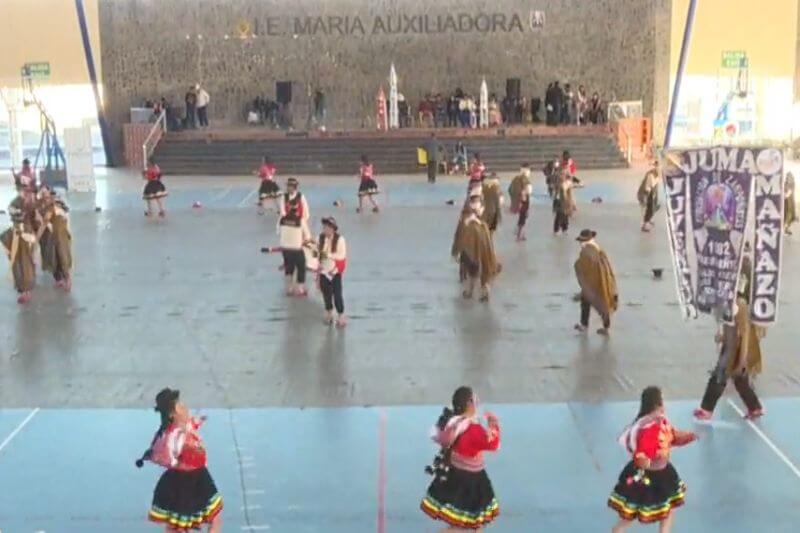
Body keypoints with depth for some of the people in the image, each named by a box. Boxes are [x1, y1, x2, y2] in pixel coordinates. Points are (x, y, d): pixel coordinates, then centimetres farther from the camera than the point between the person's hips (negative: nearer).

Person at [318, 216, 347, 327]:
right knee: (326, 294, 11)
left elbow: (342, 255, -16)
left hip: (335, 271, -4)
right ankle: (329, 314, 27)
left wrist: (329, 255, -26)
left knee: (337, 294, -4)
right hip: (324, 271, 4)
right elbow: (318, 252, 9)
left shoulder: (339, 239, -13)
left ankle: (341, 316, 7)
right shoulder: (320, 238, 0)